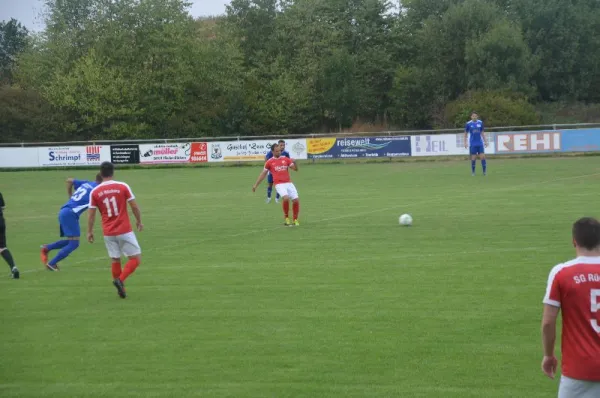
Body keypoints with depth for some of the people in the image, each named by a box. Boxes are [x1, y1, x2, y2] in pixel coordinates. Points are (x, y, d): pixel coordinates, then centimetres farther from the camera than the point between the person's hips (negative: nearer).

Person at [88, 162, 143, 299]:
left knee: (115, 261, 14)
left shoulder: (95, 192, -1)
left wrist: (90, 231, 14)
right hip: (124, 231, -3)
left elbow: (91, 214, 2)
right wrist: (139, 221, 13)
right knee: (135, 259, 4)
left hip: (108, 233, 3)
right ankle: (120, 280, -15)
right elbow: (134, 207, -3)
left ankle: (120, 288, 15)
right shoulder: (123, 187, -6)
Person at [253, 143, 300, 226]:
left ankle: (295, 220, 12)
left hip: (288, 183, 3)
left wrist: (294, 163, -14)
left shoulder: (286, 159, 11)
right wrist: (256, 185, 13)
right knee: (286, 198, -28)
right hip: (279, 184, -3)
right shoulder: (270, 162, 6)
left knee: (296, 200, -8)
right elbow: (263, 174, 13)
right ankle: (286, 218, -9)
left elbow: (295, 169, 8)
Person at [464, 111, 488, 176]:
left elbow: (482, 133, 14)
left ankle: (485, 171, 3)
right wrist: (465, 142, 1)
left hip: (480, 143, 2)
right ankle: (473, 172, 12)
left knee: (482, 157, -5)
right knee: (473, 158, -1)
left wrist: (485, 141, 10)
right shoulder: (468, 124, -1)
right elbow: (466, 134, 7)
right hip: (472, 144, -2)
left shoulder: (480, 123, 5)